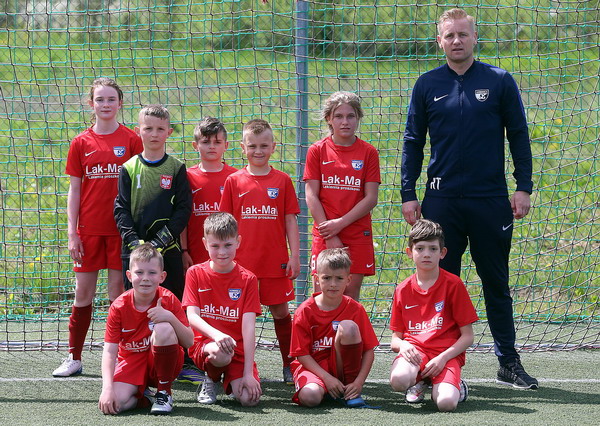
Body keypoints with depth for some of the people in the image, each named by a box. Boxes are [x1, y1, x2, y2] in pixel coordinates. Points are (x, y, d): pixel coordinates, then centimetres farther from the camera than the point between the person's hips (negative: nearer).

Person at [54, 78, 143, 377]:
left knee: (119, 293, 1)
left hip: (122, 229, -2)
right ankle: (74, 358, 13)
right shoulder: (81, 143, 5)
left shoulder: (131, 140, 0)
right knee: (83, 293, 5)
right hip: (89, 230, 2)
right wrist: (72, 233, 0)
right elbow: (74, 190, 6)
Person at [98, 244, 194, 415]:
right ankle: (143, 396, 9)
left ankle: (164, 393, -13)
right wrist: (107, 388, -29)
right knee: (116, 403, -30)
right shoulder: (119, 307, -11)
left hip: (162, 363, 0)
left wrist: (170, 317, -31)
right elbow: (110, 350, -16)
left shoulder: (169, 300, -10)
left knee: (163, 328, -31)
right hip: (131, 363, 0)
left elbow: (189, 342, -14)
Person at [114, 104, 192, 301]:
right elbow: (121, 209, 2)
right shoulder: (129, 169, 5)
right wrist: (133, 240, -13)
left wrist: (161, 240, -13)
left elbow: (184, 209, -2)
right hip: (134, 250, 1)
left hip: (168, 250, -1)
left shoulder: (176, 168, 3)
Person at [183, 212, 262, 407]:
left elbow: (248, 326, -8)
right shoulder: (195, 273, 2)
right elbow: (192, 316, -8)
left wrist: (248, 373, -16)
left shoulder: (247, 279, 0)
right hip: (203, 343, 0)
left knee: (249, 398, -24)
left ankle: (232, 381, 13)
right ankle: (211, 379, -1)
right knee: (220, 354, -38)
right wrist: (216, 334, -31)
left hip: (237, 347, 0)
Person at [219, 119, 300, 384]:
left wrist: (294, 256, 0)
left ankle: (290, 366, 15)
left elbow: (290, 220, 5)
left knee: (280, 312, 6)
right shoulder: (234, 181, 4)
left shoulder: (282, 181, 4)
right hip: (242, 262, 0)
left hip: (275, 262, 0)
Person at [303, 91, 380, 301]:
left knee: (351, 293, 2)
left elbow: (371, 198, -2)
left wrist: (340, 223, -12)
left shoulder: (368, 152, 2)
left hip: (358, 234, 0)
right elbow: (311, 197, -2)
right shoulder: (317, 151, 2)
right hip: (325, 234, 0)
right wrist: (330, 237, -9)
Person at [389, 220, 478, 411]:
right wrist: (402, 345, -11)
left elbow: (467, 336, 1)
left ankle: (456, 386, 9)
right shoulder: (403, 290, 10)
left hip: (446, 353, -2)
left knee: (446, 402, -31)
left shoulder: (453, 284, 1)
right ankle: (420, 381, 5)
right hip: (414, 350, 2)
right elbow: (395, 338, 13)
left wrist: (443, 358, -14)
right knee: (398, 380, -34)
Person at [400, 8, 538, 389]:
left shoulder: (500, 81, 2)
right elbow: (413, 142, 9)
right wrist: (408, 193, 4)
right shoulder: (427, 85, 5)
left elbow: (519, 136, 6)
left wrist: (524, 188, -1)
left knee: (496, 282, 6)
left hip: (491, 200, -1)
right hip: (442, 199, 1)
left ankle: (509, 362, 14)